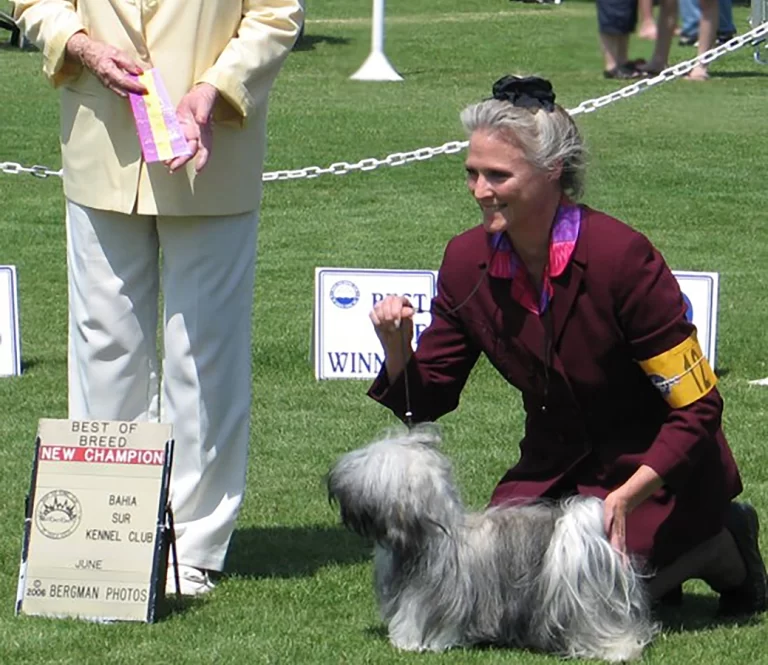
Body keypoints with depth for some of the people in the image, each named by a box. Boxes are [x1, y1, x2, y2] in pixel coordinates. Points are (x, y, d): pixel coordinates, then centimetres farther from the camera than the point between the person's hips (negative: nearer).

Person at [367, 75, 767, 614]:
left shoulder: (620, 256, -24)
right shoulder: (467, 262, -8)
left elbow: (697, 407, -21)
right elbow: (427, 399, 1)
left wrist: (624, 500, -31)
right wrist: (397, 350, -21)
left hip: (655, 467, -5)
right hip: (554, 467, 6)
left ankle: (718, 543, 7)